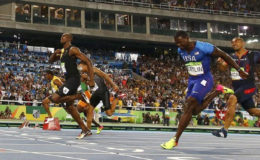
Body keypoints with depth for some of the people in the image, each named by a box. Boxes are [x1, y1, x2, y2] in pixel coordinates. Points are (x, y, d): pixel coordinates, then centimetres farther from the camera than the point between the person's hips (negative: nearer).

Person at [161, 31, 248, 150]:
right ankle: (217, 92, 26)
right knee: (194, 110, 5)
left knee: (189, 106, -20)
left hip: (204, 79, -8)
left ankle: (175, 140, -18)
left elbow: (224, 55, -11)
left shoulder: (203, 47, -20)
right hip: (192, 80, 8)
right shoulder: (180, 51, 0)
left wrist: (239, 70, -7)